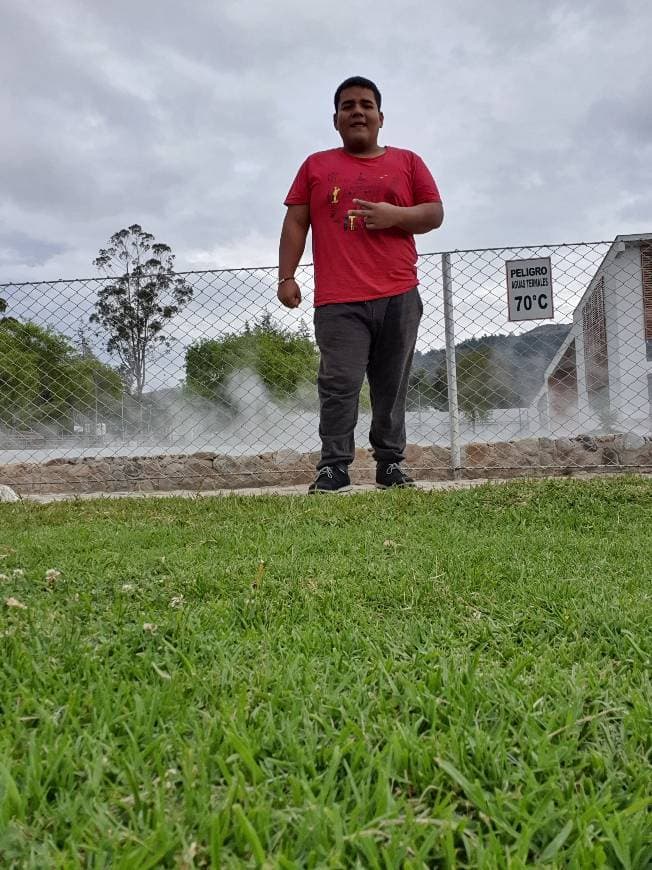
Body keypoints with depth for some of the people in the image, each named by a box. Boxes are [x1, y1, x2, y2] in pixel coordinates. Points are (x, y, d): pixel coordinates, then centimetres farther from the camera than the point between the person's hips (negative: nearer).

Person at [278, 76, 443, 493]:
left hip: (399, 297, 1)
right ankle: (334, 466, -4)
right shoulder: (315, 166, 17)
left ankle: (391, 463, 11)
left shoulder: (408, 162, 17)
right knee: (339, 385, -8)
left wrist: (394, 215, -8)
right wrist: (287, 276, 0)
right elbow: (295, 224, 12)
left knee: (391, 386, 3)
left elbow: (435, 213, 11)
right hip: (338, 300, -1)